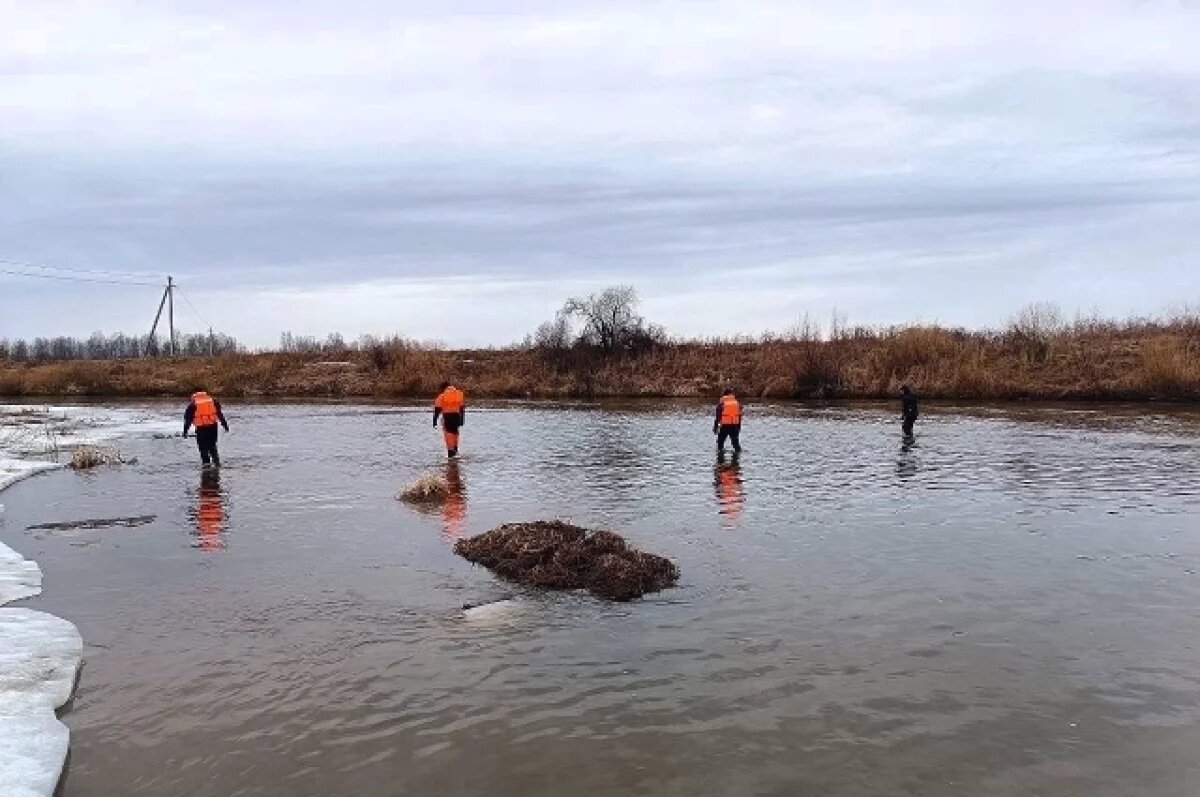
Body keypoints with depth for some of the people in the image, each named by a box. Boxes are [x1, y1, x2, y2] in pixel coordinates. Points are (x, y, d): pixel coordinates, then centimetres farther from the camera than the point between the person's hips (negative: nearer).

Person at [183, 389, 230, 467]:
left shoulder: (193, 405, 4)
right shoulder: (213, 401, 12)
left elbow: (188, 419, 3)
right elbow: (220, 414, 13)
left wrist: (185, 431, 7)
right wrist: (224, 424, 17)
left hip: (201, 428, -3)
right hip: (213, 426, 3)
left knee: (203, 448, 8)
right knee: (212, 446, 19)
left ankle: (206, 464, 7)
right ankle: (216, 461, 8)